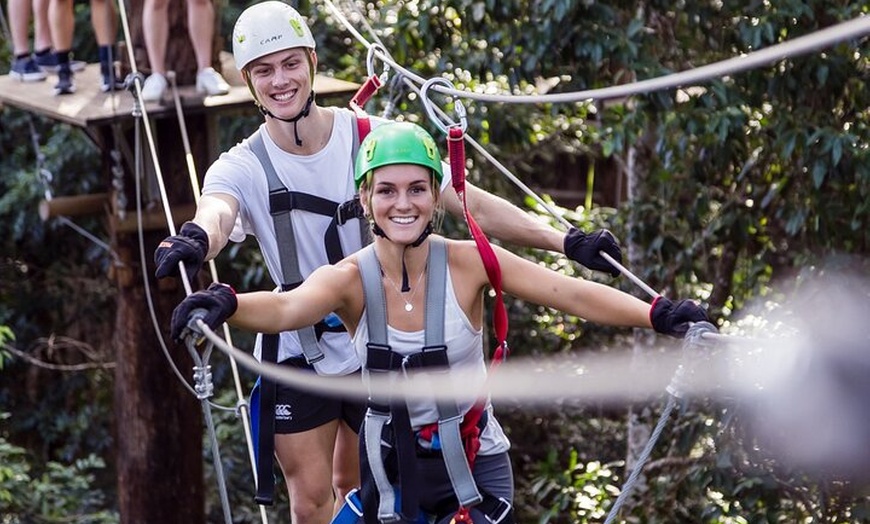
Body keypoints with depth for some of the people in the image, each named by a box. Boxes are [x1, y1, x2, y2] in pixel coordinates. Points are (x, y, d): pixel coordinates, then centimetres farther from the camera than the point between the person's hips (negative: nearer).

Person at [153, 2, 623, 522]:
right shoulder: (242, 167, -13)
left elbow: (472, 204, -12)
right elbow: (215, 215, -36)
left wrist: (567, 241, -22)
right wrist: (194, 241, -62)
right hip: (297, 352, 0)